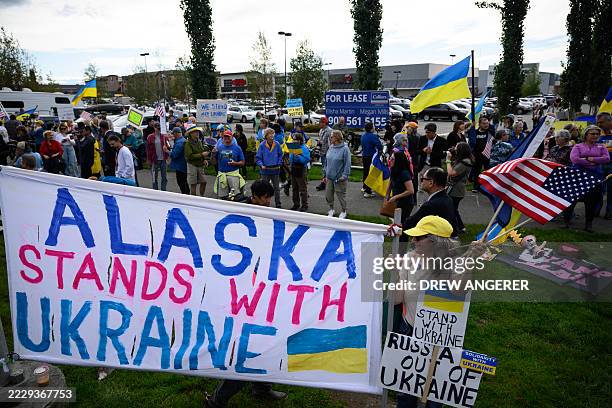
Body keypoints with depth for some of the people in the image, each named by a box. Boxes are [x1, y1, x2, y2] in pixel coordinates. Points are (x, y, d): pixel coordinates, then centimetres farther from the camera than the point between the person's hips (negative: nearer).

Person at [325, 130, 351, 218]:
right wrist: (326, 174, 11)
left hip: (339, 179, -6)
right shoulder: (331, 148, 4)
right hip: (329, 177, 6)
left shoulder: (345, 149, -14)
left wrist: (344, 175, -18)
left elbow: (347, 164, -14)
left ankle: (343, 212, 28)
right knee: (328, 195, 12)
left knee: (341, 196, 8)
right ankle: (331, 209, 35)